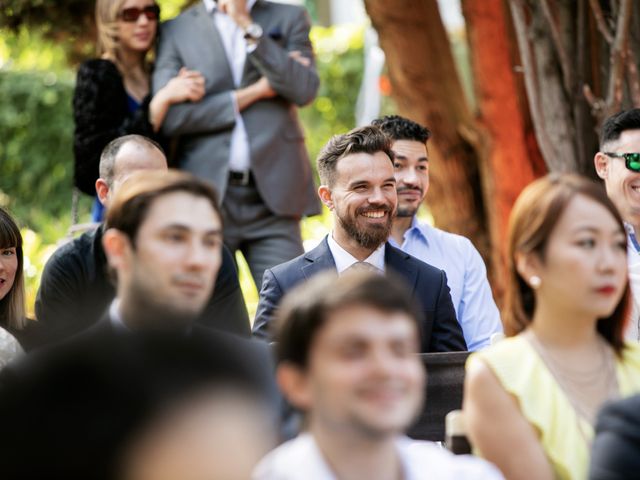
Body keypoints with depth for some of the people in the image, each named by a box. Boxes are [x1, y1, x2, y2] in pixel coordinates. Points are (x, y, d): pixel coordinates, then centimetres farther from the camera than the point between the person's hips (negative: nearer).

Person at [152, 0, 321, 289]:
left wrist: (248, 26, -7)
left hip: (272, 198, 0)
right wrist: (252, 94, -4)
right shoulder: (176, 30, 10)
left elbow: (304, 90, -3)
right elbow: (168, 117, -3)